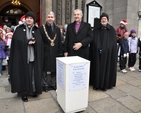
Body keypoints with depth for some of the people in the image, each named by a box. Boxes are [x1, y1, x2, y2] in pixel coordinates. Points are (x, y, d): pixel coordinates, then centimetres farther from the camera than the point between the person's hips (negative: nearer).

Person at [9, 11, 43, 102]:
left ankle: (33, 90, 20)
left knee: (34, 74, 5)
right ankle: (24, 93, 13)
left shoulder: (36, 30, 11)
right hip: (22, 56, -2)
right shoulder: (19, 29, 5)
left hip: (34, 56, 2)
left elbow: (39, 42, 0)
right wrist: (28, 41, -13)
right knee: (23, 74, 1)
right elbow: (16, 40, -8)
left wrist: (32, 41, -17)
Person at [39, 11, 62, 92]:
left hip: (55, 52, 3)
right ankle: (45, 85, 20)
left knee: (54, 69, 10)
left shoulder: (57, 29, 8)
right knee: (46, 69, 4)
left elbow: (59, 42, 7)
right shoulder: (41, 28, -2)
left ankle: (54, 84, 26)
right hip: (45, 52, -3)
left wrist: (60, 52, 3)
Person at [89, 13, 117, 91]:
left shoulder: (112, 30, 3)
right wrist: (99, 49, -11)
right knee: (97, 68, 5)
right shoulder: (96, 29, 5)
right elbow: (93, 41, 1)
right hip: (97, 53, 1)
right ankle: (96, 84, 16)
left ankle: (105, 85, 17)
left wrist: (104, 49, -10)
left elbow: (114, 43, -1)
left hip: (108, 53, 0)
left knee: (106, 68, 5)